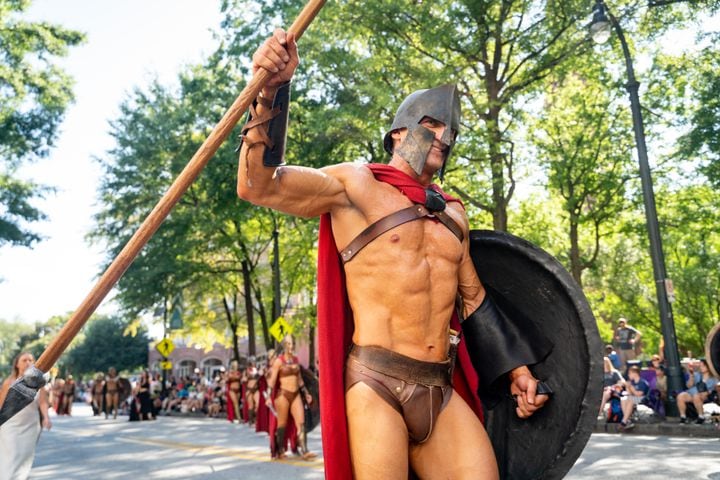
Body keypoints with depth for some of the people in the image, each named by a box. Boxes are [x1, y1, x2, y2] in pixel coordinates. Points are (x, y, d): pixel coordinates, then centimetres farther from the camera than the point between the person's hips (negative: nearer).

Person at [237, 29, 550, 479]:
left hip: (442, 391, 6)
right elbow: (259, 186, -13)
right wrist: (271, 92, -25)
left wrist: (514, 366, 24)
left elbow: (474, 298, 27)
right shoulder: (356, 184, 0)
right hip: (375, 384, -6)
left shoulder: (453, 214, 18)